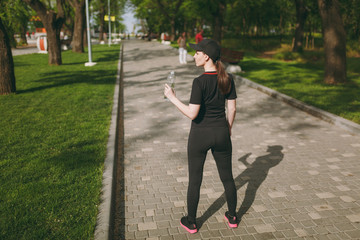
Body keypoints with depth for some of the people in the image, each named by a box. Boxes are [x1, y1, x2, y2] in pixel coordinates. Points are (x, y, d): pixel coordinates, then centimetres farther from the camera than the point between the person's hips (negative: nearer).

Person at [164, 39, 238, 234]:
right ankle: (232, 217, 35)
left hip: (200, 134, -4)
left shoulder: (200, 81, -20)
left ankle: (191, 222, 26)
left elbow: (192, 114, -22)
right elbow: (232, 109, 2)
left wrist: (172, 97, -11)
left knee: (194, 180, 11)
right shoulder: (228, 79, -3)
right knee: (227, 177, 19)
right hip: (221, 133, 5)